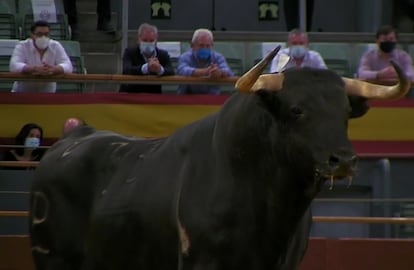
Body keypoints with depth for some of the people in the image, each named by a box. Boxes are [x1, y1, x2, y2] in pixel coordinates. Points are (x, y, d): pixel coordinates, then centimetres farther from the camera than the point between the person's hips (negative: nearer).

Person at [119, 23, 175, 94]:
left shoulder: (163, 55, 6)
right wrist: (146, 68, -37)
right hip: (130, 94, -1)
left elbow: (171, 72, -12)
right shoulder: (130, 52, 0)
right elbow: (126, 70, -20)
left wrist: (160, 70, -35)